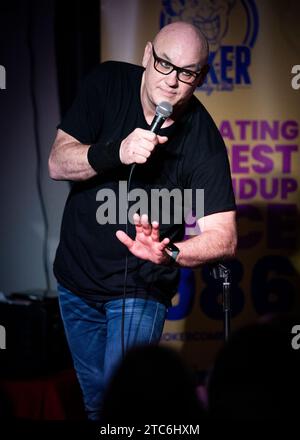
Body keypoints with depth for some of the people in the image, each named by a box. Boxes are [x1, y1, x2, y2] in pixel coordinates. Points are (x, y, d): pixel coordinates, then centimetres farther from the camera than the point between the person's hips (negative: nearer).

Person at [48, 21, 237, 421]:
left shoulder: (201, 137, -20)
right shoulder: (108, 84, -12)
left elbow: (224, 236, -24)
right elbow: (58, 163, -16)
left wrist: (169, 253, -44)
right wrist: (116, 152, -35)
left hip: (140, 291, -3)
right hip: (76, 277, 3)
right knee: (95, 400, 18)